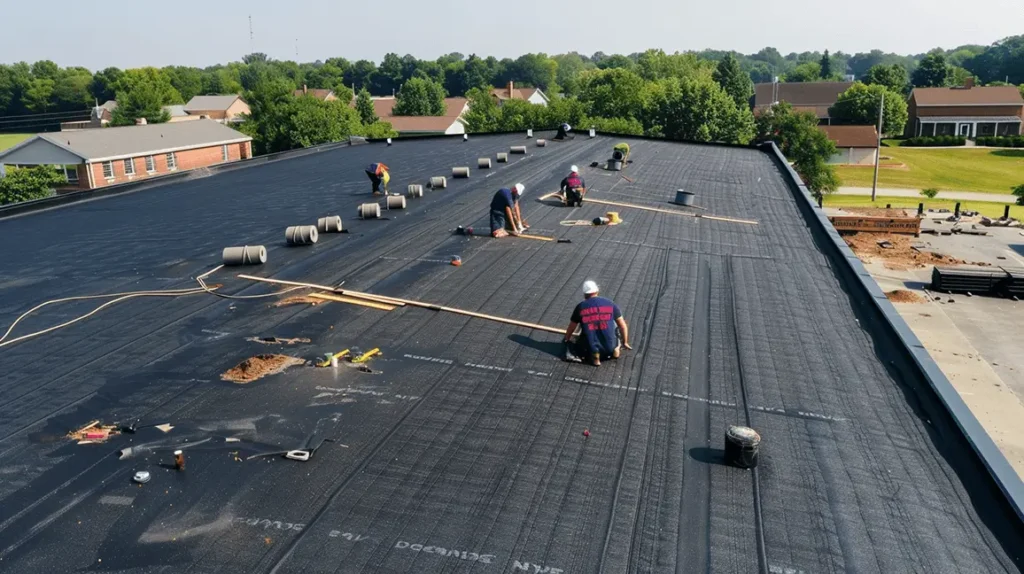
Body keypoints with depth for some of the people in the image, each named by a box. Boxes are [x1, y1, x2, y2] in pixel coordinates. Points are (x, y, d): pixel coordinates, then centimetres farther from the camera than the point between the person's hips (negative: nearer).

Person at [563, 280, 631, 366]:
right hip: (610, 347, 1)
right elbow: (623, 326, 9)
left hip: (590, 348, -1)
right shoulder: (610, 304, 3)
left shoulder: (580, 307, 3)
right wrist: (625, 342, 26)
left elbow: (570, 329, 15)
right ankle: (615, 348, 9)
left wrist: (567, 341, 36)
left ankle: (592, 354, 2)